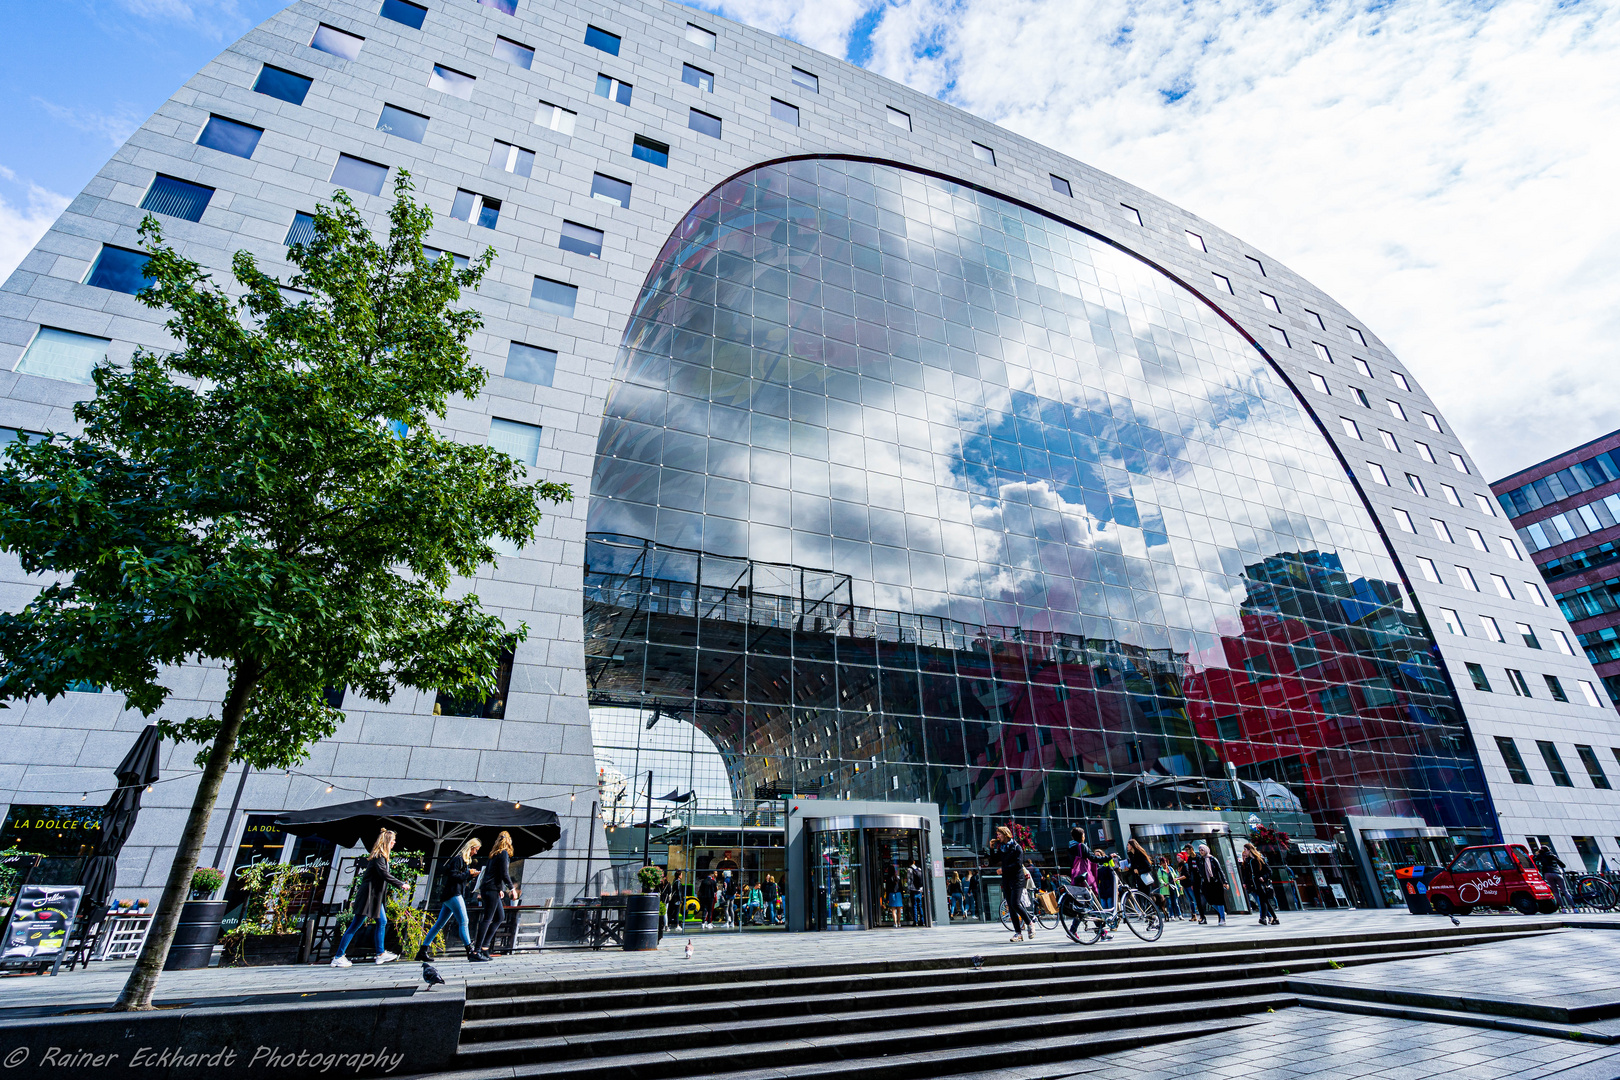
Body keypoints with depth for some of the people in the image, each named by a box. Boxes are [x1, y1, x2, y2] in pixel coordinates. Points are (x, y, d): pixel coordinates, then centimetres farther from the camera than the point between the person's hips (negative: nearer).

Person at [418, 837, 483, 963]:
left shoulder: (465, 860, 20)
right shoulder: (458, 858, -11)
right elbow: (453, 876, -19)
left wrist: (471, 876, 9)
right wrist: (468, 873, -12)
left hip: (449, 896, 11)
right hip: (453, 894, -11)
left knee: (439, 924, 13)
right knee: (463, 922, -11)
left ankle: (422, 951, 17)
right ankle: (470, 952, -12)